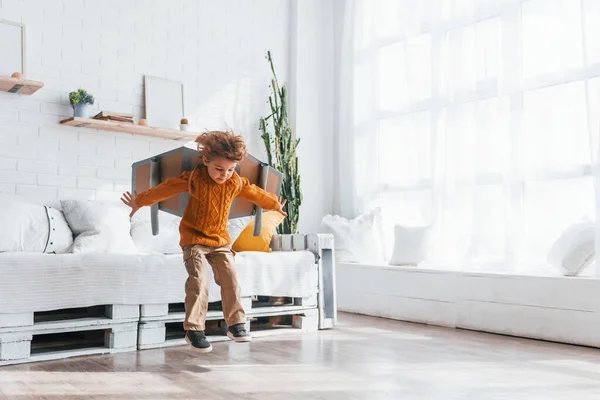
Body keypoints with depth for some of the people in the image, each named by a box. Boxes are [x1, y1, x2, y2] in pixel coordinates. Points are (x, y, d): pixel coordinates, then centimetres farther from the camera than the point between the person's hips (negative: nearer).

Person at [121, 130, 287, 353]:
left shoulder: (236, 183, -4)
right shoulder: (194, 178, -16)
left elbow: (255, 194, 13)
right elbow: (166, 189, -9)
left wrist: (275, 205, 27)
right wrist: (140, 201, -1)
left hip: (220, 240, 4)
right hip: (194, 239, -4)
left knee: (231, 280, -1)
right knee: (198, 282, -15)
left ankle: (236, 323, 11)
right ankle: (194, 329, -7)